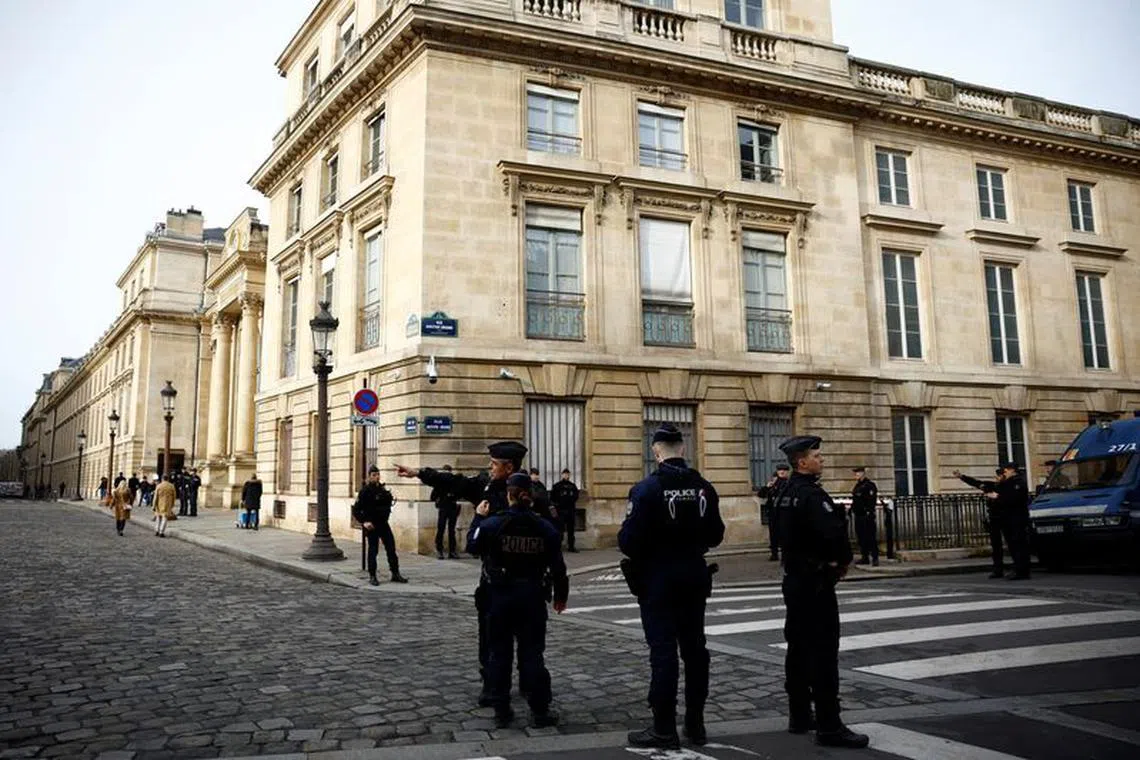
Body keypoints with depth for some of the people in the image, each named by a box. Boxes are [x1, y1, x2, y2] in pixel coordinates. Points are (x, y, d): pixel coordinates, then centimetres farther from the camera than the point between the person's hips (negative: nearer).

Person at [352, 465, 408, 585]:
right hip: (372, 525, -6)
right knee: (373, 550, 1)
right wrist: (364, 522, -19)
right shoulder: (365, 491, -11)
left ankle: (395, 574, 13)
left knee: (391, 547, 5)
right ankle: (372, 576, 12)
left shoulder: (382, 489, 7)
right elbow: (356, 509, -12)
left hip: (383, 523, 6)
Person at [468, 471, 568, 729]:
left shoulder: (492, 523, -10)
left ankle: (501, 711, 15)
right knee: (532, 653, 7)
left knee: (499, 652, 10)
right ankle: (540, 712, 10)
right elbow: (557, 567, 1)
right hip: (532, 597, 1)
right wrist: (561, 595, 15)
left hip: (500, 595, 0)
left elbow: (472, 545, 5)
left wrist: (478, 517, 17)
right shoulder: (545, 528, -4)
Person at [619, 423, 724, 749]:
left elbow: (629, 540, -20)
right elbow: (715, 536, 5)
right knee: (694, 648, 13)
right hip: (695, 578, 5)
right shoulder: (704, 488, -1)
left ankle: (664, 729, 6)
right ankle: (695, 723, 21)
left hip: (658, 580, -5)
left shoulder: (646, 489, -17)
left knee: (663, 651, 0)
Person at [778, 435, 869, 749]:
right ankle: (829, 726, -2)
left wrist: (836, 559, 8)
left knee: (798, 648, 13)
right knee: (824, 652, -6)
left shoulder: (787, 495, 11)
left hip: (794, 578, 10)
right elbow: (833, 534, -29)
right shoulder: (812, 494, -18)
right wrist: (844, 559, -8)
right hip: (816, 581, -10)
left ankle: (799, 715, 22)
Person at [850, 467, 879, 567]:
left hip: (866, 516, -9)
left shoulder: (870, 485, -9)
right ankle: (864, 557, 16)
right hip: (858, 515, 9)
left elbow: (872, 500, -17)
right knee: (861, 537, 10)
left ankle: (875, 558, -5)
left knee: (870, 537, -7)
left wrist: (869, 512, -22)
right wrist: (852, 510, 17)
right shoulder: (857, 485, 18)